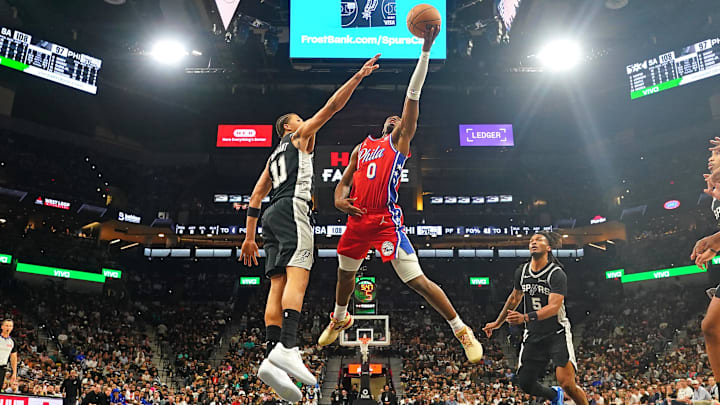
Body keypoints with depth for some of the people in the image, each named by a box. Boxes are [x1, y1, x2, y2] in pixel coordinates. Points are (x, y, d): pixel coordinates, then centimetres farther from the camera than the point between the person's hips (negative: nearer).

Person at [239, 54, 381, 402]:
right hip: (292, 208, -8)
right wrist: (358, 76, 9)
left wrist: (249, 237, 21)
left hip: (271, 216, 8)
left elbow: (255, 198, 24)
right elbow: (331, 107, 7)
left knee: (279, 284, -6)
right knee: (298, 275, -23)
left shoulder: (273, 158, 33)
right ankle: (286, 347, -42)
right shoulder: (299, 135, 16)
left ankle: (273, 357, -20)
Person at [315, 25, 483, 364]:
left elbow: (413, 95, -4)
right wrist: (339, 199, -5)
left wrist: (425, 49, -10)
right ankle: (339, 319, 50)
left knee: (417, 281, -11)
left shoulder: (399, 141, 3)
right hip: (358, 219, 6)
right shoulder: (361, 148, 19)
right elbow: (345, 181, 20)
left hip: (386, 221, -6)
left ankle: (462, 331, 1)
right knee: (344, 272, 23)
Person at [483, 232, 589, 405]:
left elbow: (554, 307, -28)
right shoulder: (521, 271, 4)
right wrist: (497, 323, 25)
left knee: (567, 384, -20)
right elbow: (514, 298, 19)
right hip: (533, 336, 6)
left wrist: (526, 317, -41)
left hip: (557, 334, -5)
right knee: (525, 383, 7)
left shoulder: (557, 274, -15)